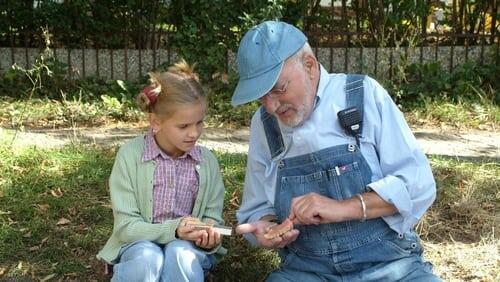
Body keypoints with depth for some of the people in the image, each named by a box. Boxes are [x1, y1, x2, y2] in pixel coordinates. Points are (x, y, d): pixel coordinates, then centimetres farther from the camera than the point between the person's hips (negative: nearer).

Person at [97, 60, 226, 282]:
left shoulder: (207, 161, -2)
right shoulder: (130, 155, -11)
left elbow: (212, 218, 4)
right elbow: (126, 227, -11)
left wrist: (210, 236, -21)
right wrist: (173, 229, -28)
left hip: (186, 247, 2)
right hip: (140, 246, -2)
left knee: (180, 255, -33)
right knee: (147, 259, -36)